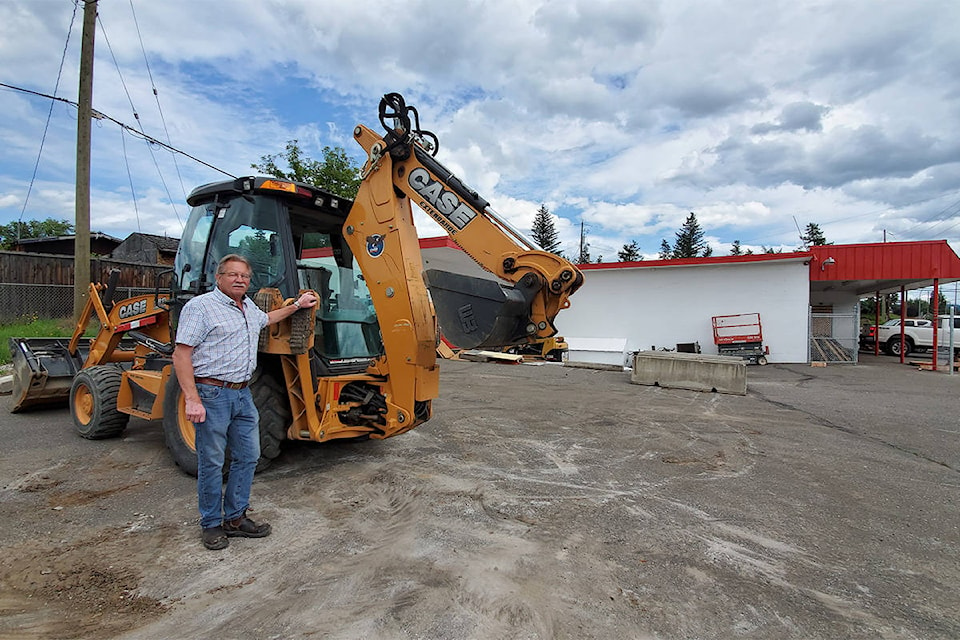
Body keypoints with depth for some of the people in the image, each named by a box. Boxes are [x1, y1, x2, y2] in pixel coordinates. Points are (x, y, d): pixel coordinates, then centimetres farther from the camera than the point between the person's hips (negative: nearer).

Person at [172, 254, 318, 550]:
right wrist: (192, 400, -21)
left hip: (243, 394, 8)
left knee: (248, 457, 12)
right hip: (213, 395, -8)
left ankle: (235, 518, 26)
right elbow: (181, 355, -14)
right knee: (212, 462, 4)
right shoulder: (200, 306, -9)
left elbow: (265, 319, 39)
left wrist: (297, 305, 36)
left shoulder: (248, 306, 14)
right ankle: (211, 525, 21)